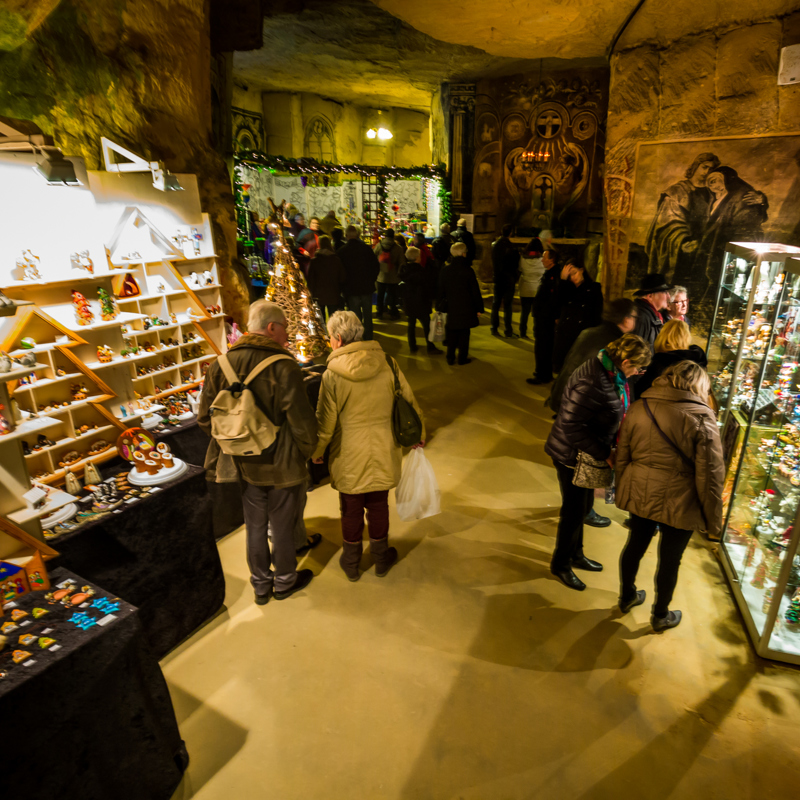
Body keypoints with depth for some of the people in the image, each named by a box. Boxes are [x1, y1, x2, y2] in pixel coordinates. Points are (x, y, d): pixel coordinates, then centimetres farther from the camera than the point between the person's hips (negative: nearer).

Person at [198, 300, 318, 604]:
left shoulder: (222, 364, -4)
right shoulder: (283, 366, -20)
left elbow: (205, 418, 1)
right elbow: (302, 422, -21)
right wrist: (309, 450, -2)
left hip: (245, 464, 5)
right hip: (281, 465, -4)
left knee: (255, 526, 20)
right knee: (282, 527, 16)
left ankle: (260, 585, 38)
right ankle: (284, 581, 36)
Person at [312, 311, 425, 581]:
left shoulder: (333, 375, -18)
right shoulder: (387, 363, -9)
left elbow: (325, 422, -11)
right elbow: (409, 401, 1)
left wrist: (316, 452, 6)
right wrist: (418, 434, 17)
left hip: (350, 458, -2)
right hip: (383, 453, 3)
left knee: (351, 511, 16)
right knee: (378, 506, 20)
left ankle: (351, 563, 35)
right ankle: (381, 559, 38)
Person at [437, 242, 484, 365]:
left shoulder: (445, 271, -2)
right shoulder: (468, 271, -12)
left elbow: (441, 290, 6)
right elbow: (475, 291, -8)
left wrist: (440, 306, 16)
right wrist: (479, 308, 1)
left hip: (451, 308, 3)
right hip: (466, 308, -3)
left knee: (452, 333, 13)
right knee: (464, 333, 8)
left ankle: (450, 357, 17)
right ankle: (463, 357, 15)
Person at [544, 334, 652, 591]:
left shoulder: (611, 374, -1)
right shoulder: (593, 383, -31)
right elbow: (572, 425, -30)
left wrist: (614, 441, 3)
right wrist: (605, 454, -24)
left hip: (588, 453, 9)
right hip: (572, 456, -9)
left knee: (583, 505, 22)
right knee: (574, 511, 7)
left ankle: (575, 554, 44)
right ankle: (560, 564, 29)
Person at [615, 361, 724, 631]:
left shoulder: (639, 406, -3)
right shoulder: (701, 418, -17)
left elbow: (622, 455, 4)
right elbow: (709, 475, -15)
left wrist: (623, 490, 18)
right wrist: (713, 519, -3)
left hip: (639, 494, 4)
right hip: (678, 502, -4)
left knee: (635, 545, 23)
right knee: (670, 558, 17)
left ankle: (627, 597, 45)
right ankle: (660, 616, 38)